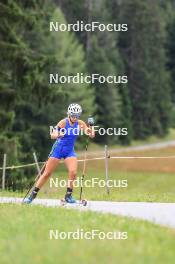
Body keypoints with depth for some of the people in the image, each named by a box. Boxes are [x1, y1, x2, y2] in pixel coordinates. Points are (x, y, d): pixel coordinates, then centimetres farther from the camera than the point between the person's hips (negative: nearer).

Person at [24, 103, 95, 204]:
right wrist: (58, 134, -48)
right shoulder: (63, 122, -17)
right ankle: (33, 194, 11)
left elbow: (91, 135, -10)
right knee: (47, 173, 1)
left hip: (70, 151, 2)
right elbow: (52, 135, -26)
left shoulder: (80, 123, -8)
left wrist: (91, 126, -29)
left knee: (73, 172, -18)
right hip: (58, 149, -2)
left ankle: (68, 195, -1)